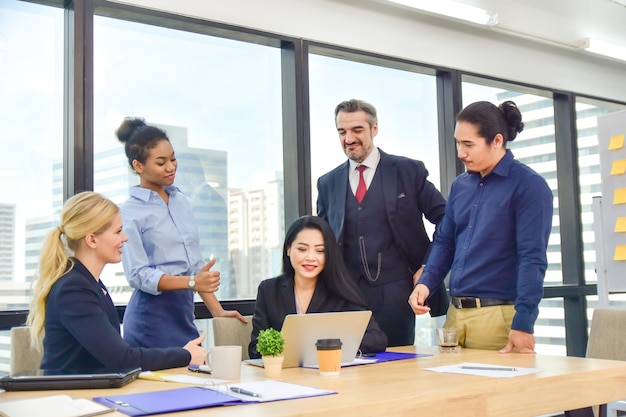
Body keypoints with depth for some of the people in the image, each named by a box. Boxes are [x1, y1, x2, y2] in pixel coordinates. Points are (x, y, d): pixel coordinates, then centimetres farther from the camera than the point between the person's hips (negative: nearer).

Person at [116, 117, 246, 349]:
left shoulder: (181, 202, 12)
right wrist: (192, 282, -24)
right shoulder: (130, 213, -7)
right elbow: (138, 275, -12)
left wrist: (217, 311, 8)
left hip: (184, 314, 6)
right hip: (152, 319, -6)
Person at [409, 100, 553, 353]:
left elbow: (532, 258, -14)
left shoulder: (528, 186, -8)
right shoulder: (460, 185, 11)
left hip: (499, 315, -6)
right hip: (455, 313, 6)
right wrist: (425, 283, -1)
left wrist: (522, 324, -19)